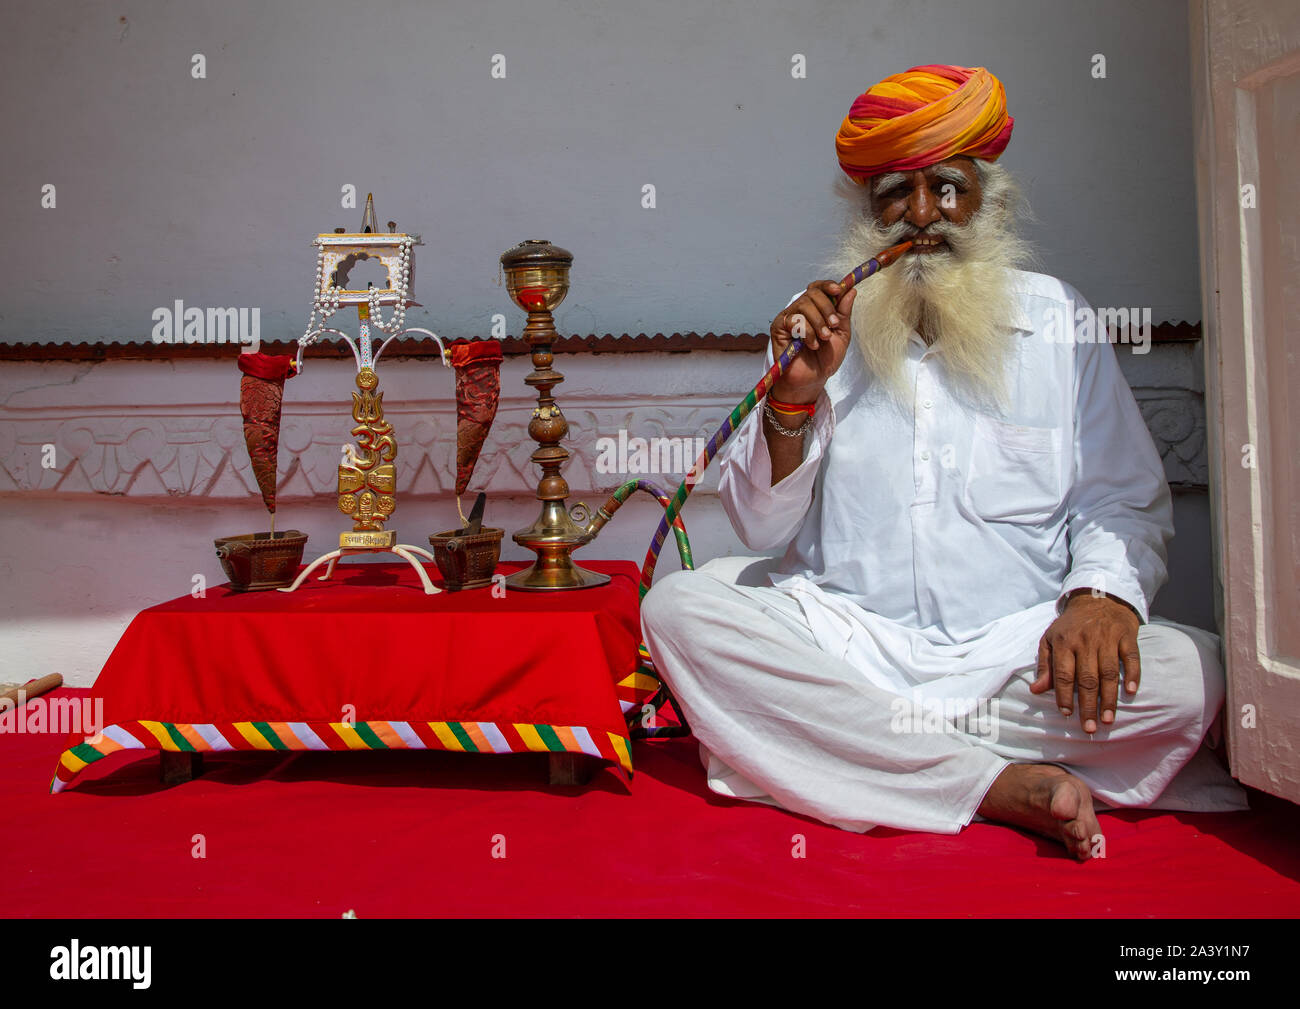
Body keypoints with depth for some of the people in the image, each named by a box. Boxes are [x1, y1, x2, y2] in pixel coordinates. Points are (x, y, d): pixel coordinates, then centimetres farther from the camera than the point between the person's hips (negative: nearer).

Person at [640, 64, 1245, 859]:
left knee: (1190, 673, -25)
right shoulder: (824, 326, 7)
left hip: (1015, 648, 1)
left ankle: (825, 751, -18)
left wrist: (1101, 593, -13)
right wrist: (794, 396, -13)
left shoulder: (1058, 321, 9)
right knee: (678, 607, -24)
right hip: (846, 643, 0)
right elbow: (762, 531, 3)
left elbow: (1123, 500, 8)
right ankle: (998, 783, -23)